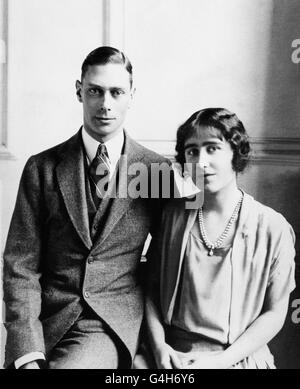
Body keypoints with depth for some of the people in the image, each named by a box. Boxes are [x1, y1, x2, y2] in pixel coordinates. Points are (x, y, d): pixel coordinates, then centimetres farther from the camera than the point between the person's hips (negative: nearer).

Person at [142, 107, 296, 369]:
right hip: (170, 354, 2)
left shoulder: (274, 229, -7)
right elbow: (152, 287, 6)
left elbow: (274, 313, -1)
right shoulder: (173, 215, 1)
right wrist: (159, 346, -7)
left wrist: (221, 360, -9)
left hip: (237, 358, -1)